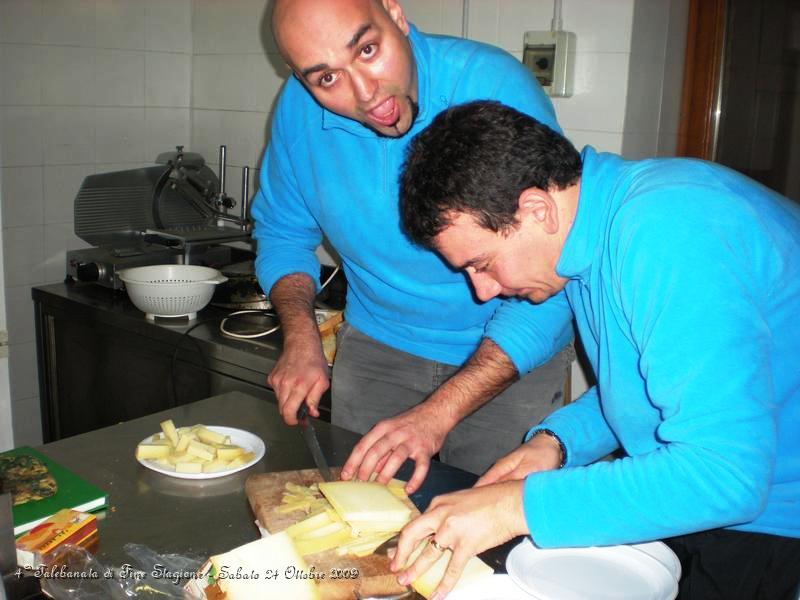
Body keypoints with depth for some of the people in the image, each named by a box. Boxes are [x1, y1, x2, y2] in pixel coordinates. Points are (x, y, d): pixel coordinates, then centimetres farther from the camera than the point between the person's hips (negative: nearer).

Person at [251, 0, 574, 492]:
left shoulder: (497, 88, -27)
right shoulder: (300, 106, -12)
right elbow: (284, 233, 5)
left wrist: (437, 413, -35)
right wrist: (301, 337, -12)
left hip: (512, 357, -3)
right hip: (376, 349, 4)